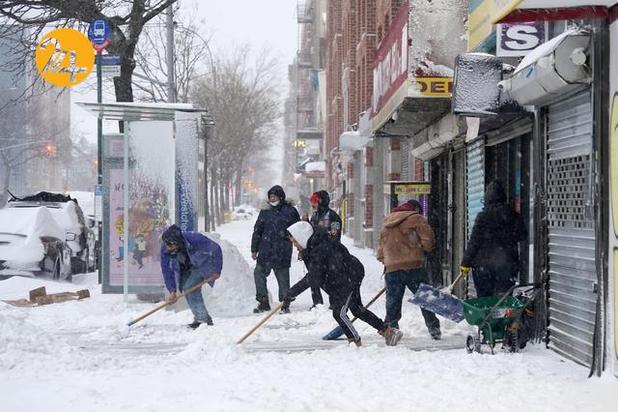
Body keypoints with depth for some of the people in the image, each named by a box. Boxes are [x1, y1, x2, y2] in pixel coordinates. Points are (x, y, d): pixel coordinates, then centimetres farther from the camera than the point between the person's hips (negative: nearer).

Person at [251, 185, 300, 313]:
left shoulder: (290, 211, 2)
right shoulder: (265, 212, 9)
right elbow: (257, 231, 13)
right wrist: (254, 249, 10)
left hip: (283, 252, -3)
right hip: (265, 251, 3)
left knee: (283, 277, 0)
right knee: (259, 273, 0)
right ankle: (263, 302, 9)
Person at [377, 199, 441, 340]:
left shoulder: (386, 223, 19)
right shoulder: (416, 219, 0)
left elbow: (381, 248, 19)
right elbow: (427, 238, -8)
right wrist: (424, 249, 10)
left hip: (392, 270, 4)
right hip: (414, 266, -4)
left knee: (393, 303, 8)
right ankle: (433, 328, 7)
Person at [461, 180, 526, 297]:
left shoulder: (483, 216, -9)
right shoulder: (514, 216, 2)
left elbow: (474, 241, -9)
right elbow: (521, 236, 13)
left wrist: (466, 262, -3)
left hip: (483, 264, -3)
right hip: (507, 264, 3)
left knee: (483, 299, 6)